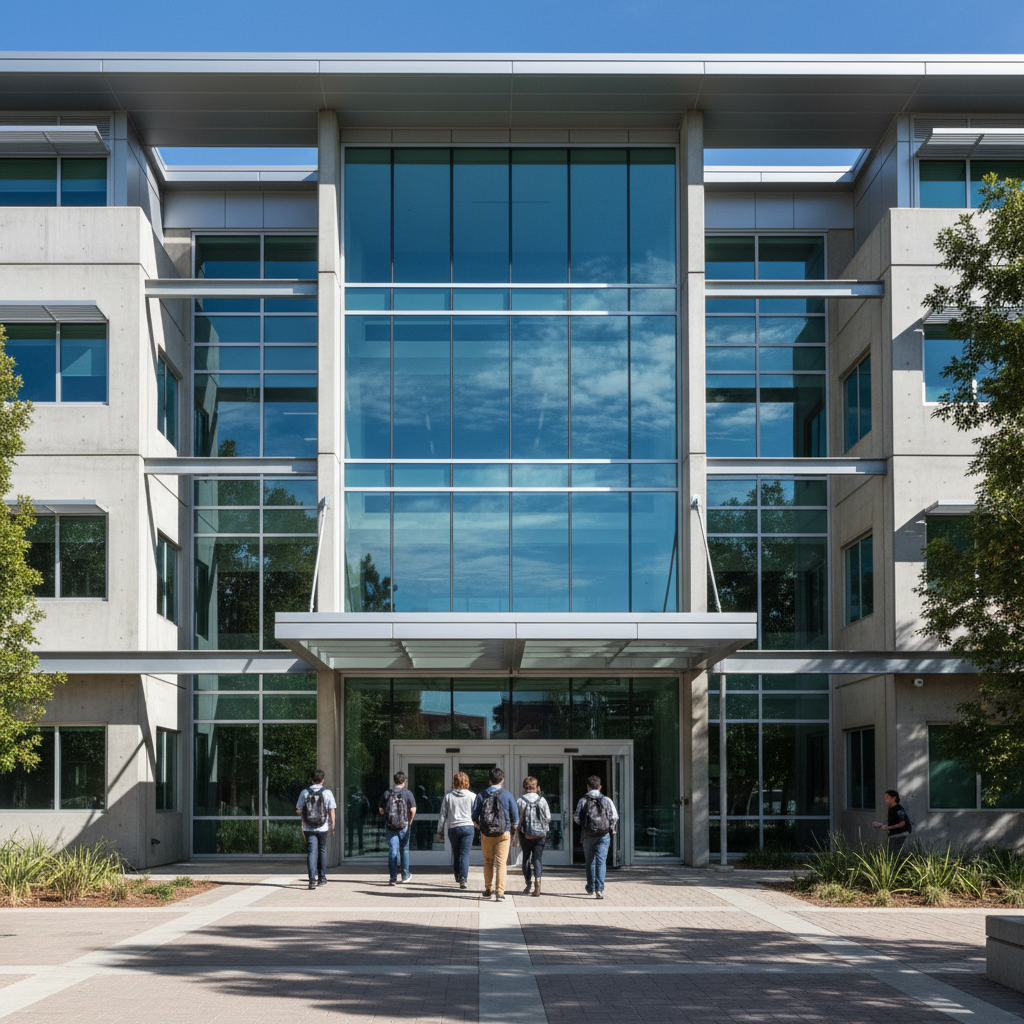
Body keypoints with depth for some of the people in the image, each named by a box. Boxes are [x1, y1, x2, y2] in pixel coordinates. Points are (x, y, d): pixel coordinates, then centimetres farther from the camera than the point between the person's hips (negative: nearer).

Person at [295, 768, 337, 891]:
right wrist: (333, 826, 6)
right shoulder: (327, 793, -4)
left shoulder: (304, 793, -1)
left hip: (308, 829, 0)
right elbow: (332, 811, -4)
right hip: (323, 828, 0)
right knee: (322, 851, 17)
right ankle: (322, 878, 26)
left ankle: (312, 879, -18)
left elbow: (298, 811, 0)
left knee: (311, 852, -2)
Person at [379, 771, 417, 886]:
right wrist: (410, 820, 7)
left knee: (392, 850, 0)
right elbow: (413, 809, -8)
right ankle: (405, 875, 23)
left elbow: (381, 810, 5)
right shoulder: (407, 793, -3)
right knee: (404, 849, 13)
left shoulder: (387, 793, 4)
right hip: (404, 825, -1)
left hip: (390, 825, 1)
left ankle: (393, 877, -7)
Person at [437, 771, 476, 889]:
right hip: (467, 827, -1)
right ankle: (463, 879, -14)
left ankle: (458, 876, 26)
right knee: (465, 854, -4)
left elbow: (443, 815, 4)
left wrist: (440, 831, 12)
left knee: (455, 853, 16)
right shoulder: (472, 796, -2)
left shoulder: (448, 795, 1)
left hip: (453, 828, 1)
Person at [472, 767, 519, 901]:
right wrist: (512, 831, 16)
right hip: (503, 834, -2)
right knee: (501, 862, -2)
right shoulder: (507, 795, 0)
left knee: (488, 862, 14)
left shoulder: (481, 795, 4)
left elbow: (474, 818, 3)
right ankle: (499, 892, -9)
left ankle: (488, 890, 17)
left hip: (486, 834, 2)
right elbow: (515, 817, 2)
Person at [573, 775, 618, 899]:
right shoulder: (606, 800, 0)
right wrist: (611, 829, 14)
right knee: (601, 862, -3)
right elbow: (615, 817, -3)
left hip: (588, 836, 1)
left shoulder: (583, 801, -1)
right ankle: (599, 889, -17)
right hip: (604, 836, -1)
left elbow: (577, 818, -5)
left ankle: (591, 887, 31)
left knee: (590, 862, 17)